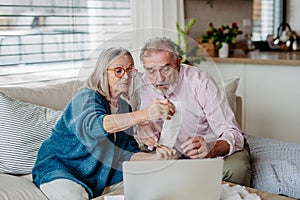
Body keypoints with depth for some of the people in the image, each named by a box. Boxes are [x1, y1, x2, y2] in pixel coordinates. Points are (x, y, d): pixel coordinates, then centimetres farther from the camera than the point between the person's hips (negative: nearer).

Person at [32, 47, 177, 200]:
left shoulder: (124, 107, 7)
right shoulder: (86, 98, -18)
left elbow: (127, 153, 1)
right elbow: (93, 124, -43)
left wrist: (155, 158, -19)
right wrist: (145, 114, -55)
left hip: (99, 178, 7)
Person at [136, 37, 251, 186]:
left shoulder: (201, 82, -23)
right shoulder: (145, 84, -8)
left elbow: (233, 135, -26)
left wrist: (210, 149, -48)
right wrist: (143, 131, -25)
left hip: (222, 149, -3)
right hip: (180, 155, 4)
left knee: (237, 168, -35)